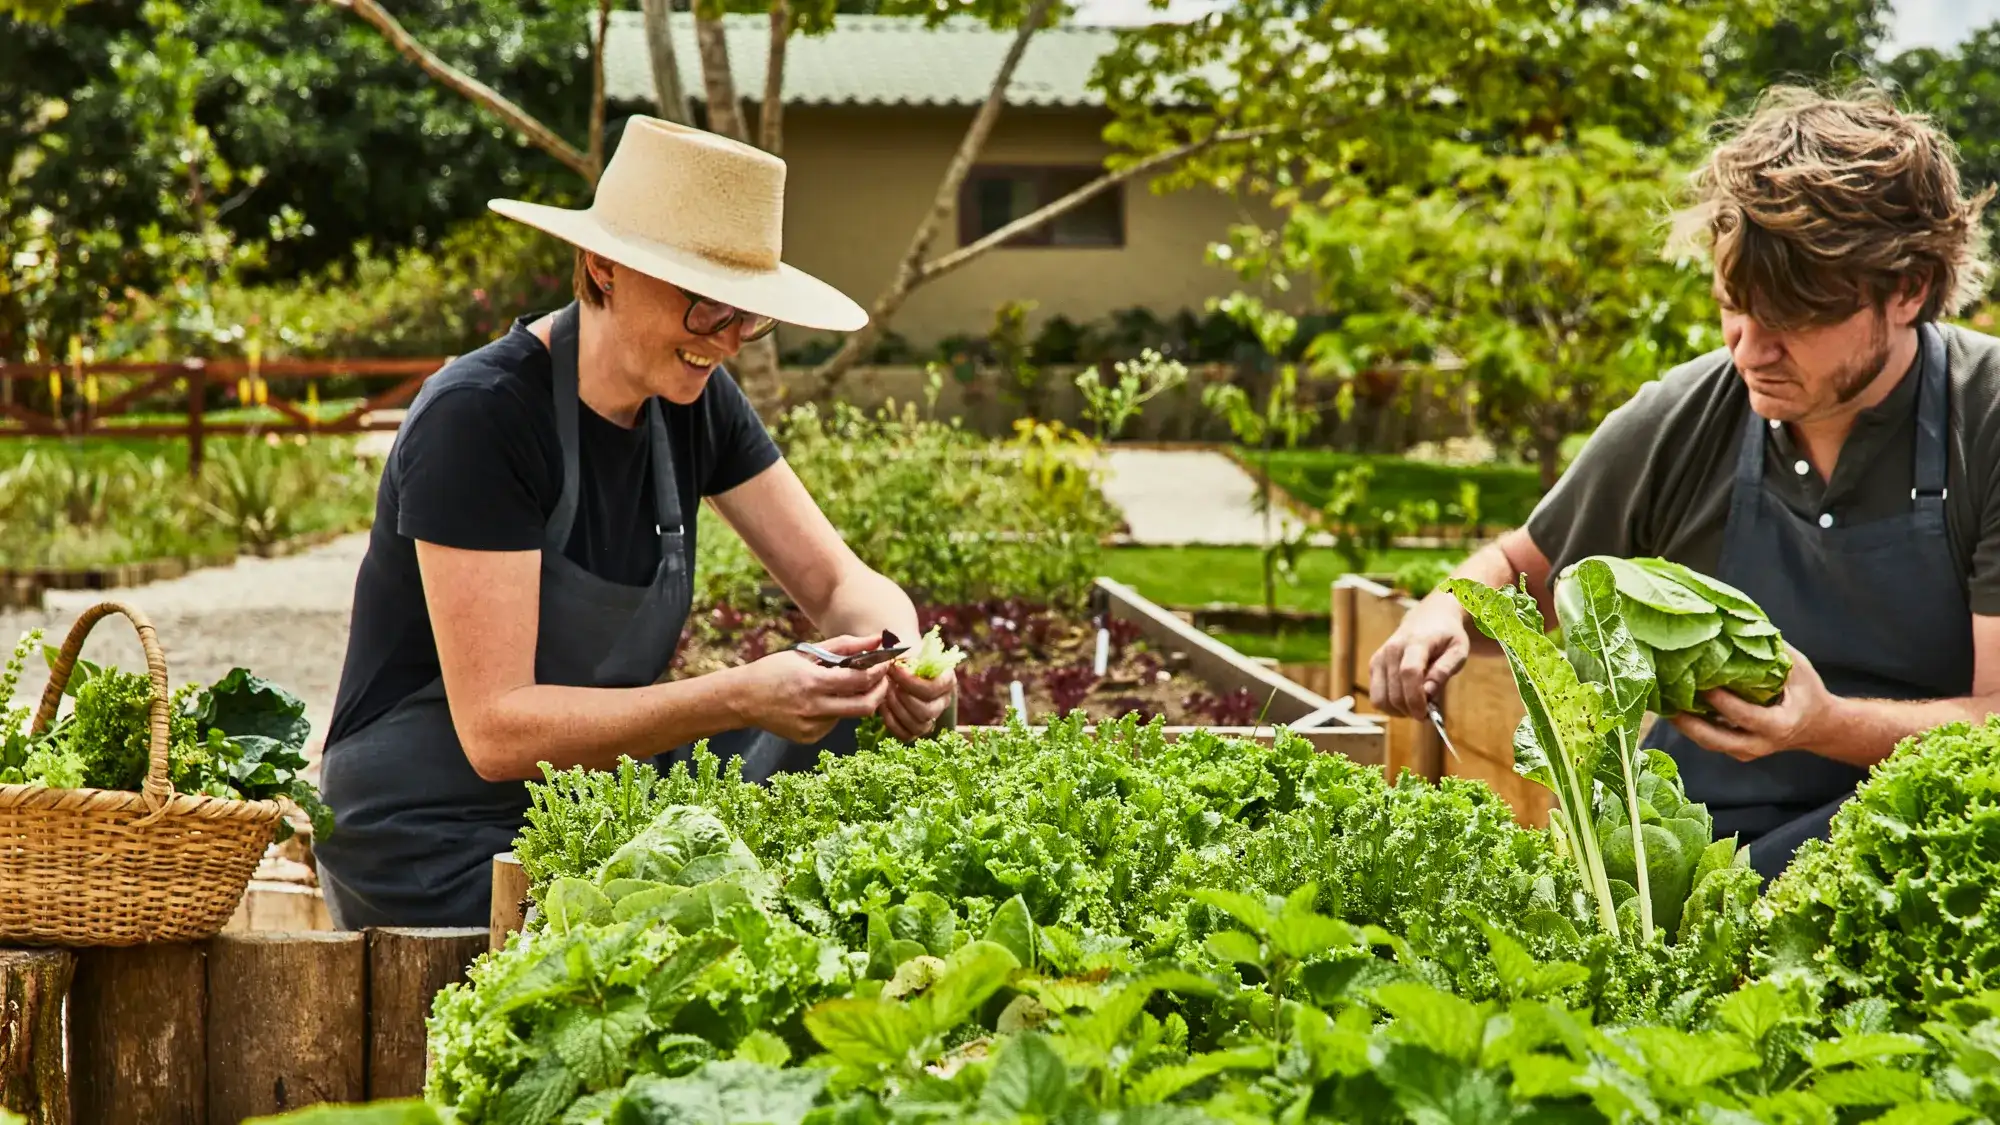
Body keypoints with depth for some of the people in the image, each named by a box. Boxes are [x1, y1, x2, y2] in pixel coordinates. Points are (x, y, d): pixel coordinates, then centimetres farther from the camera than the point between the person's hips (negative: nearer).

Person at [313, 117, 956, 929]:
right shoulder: (478, 418, -22)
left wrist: (899, 659, -21)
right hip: (433, 855, -7)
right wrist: (741, 698, -34)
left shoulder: (693, 402, 1)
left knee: (848, 731, -10)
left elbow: (841, 583, 3)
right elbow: (496, 728, -25)